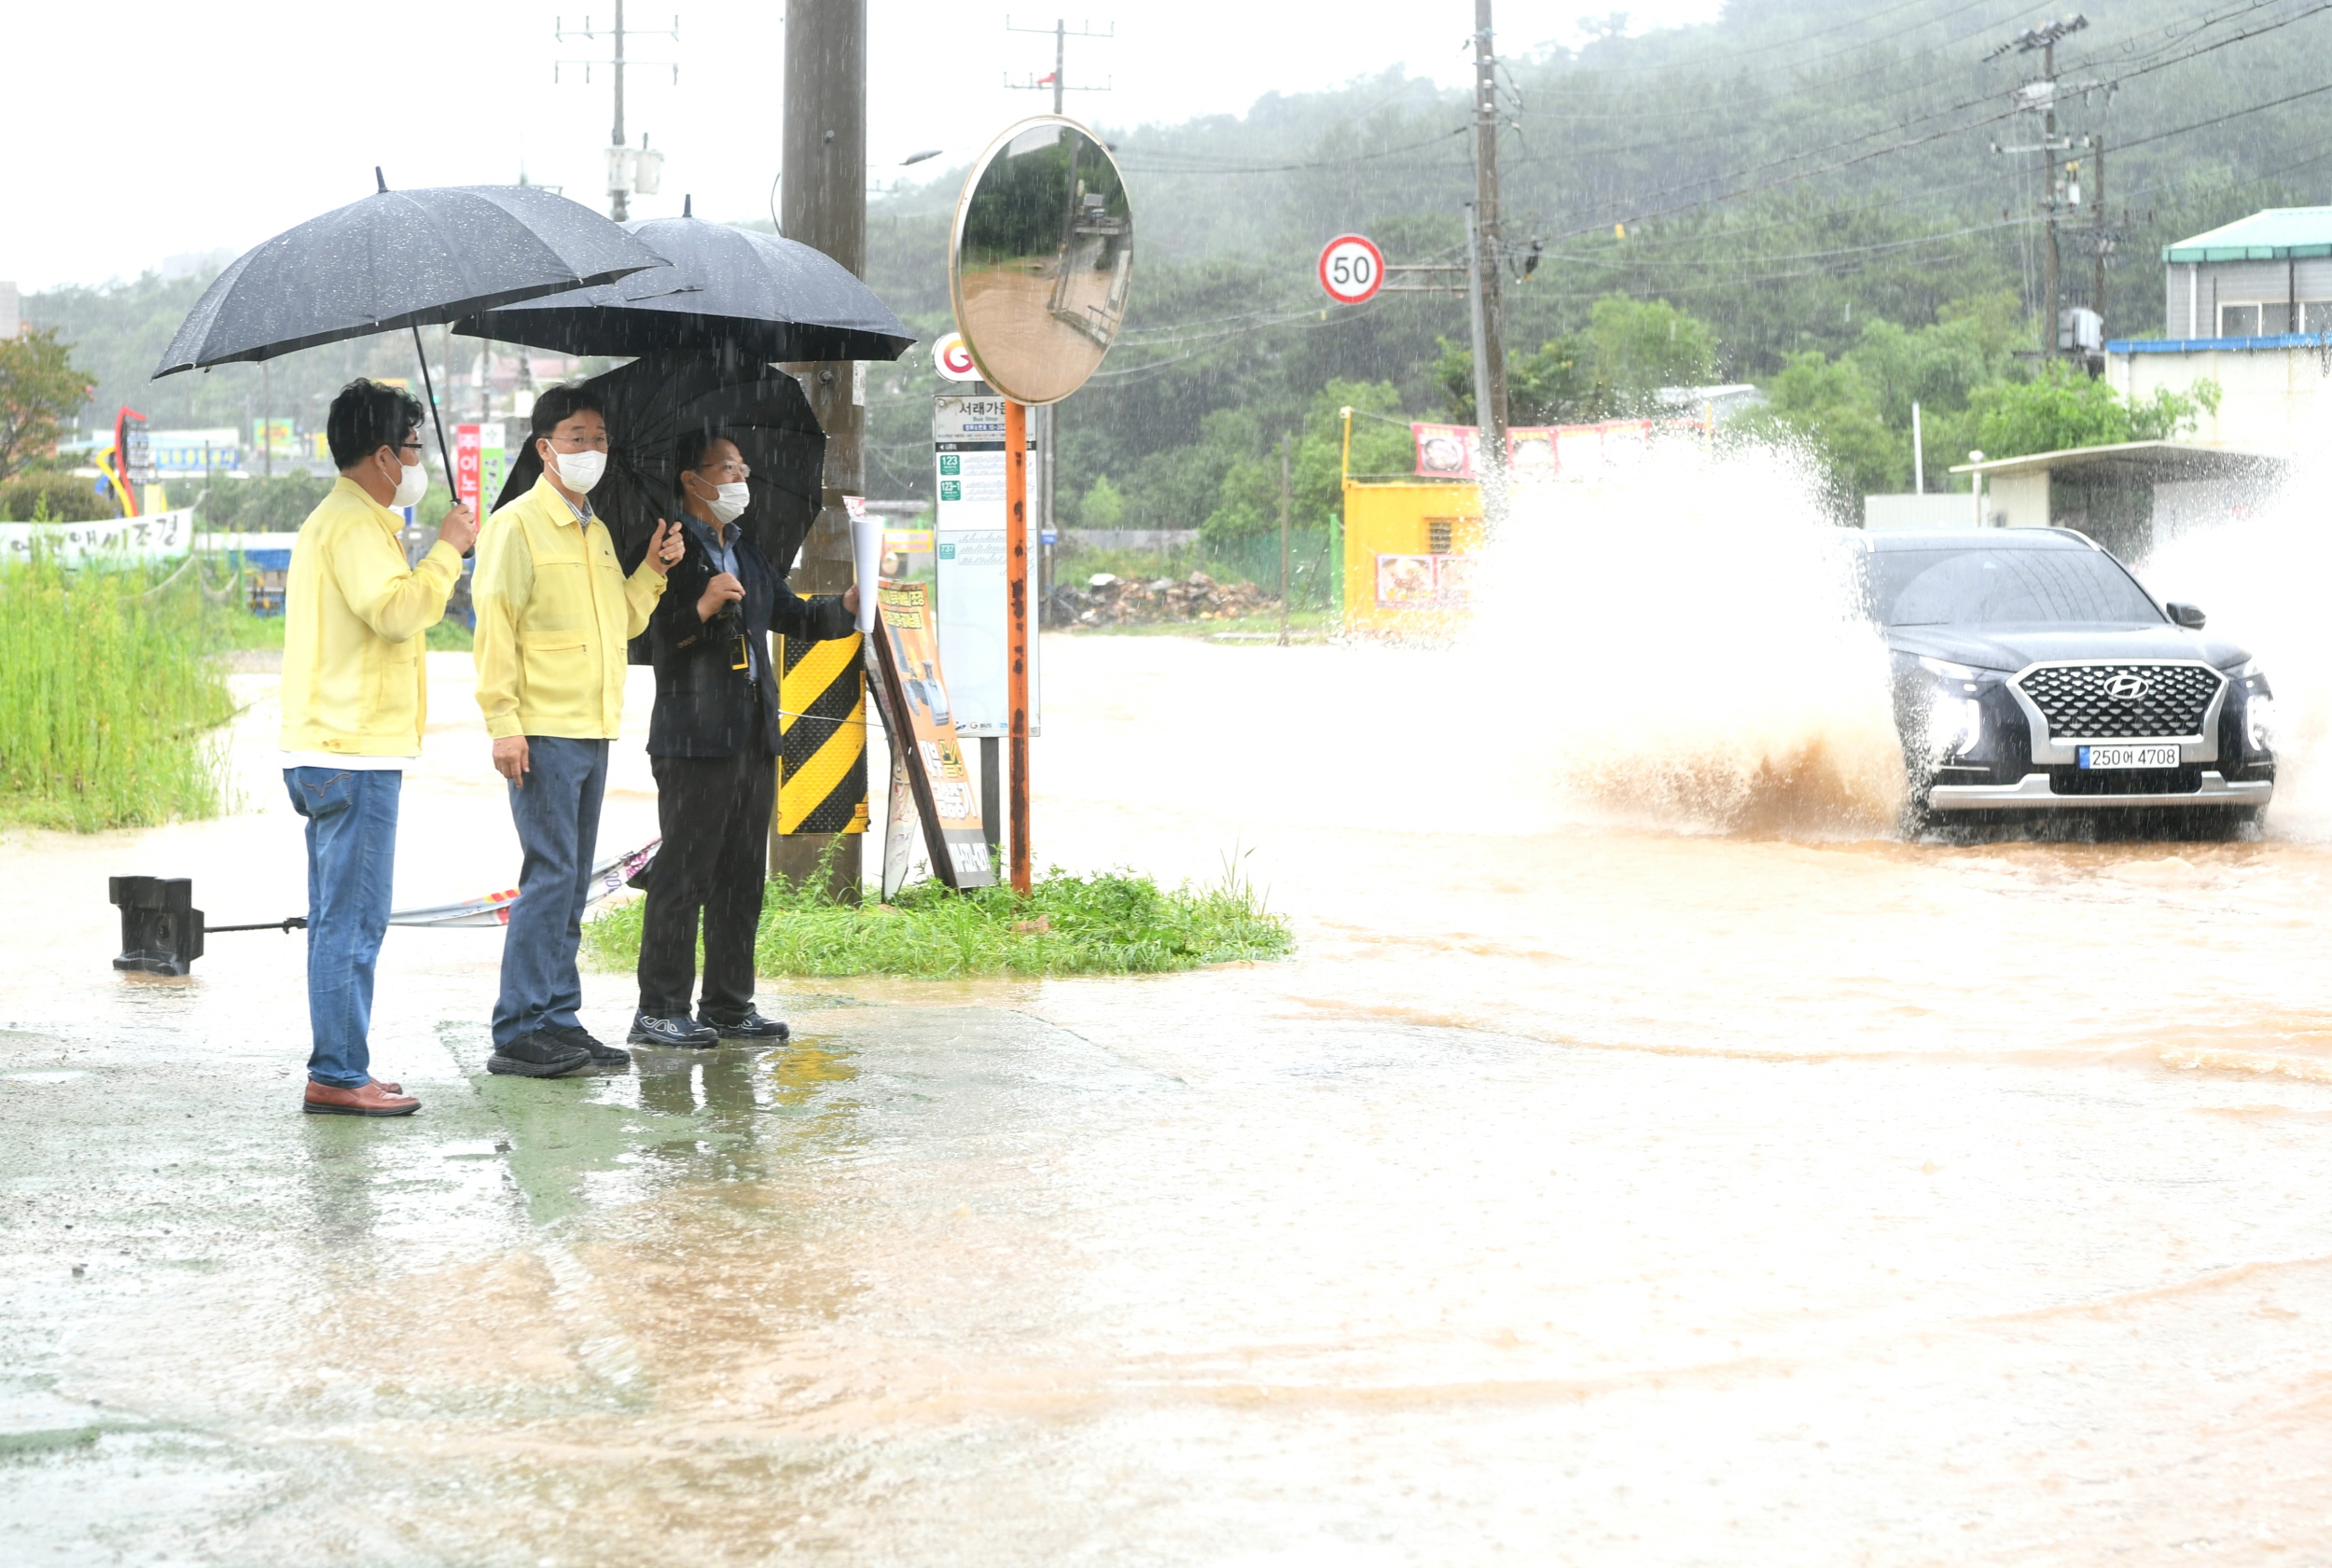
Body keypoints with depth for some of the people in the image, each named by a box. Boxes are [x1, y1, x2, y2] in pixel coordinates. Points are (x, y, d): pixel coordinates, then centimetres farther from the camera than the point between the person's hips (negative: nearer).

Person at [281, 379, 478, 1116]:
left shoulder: (339, 518, 22)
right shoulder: (354, 525, -12)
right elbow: (398, 611, -23)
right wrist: (447, 549, -14)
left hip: (335, 750, 11)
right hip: (355, 753, -11)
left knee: (342, 920, 13)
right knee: (353, 921, -9)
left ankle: (340, 1068, 17)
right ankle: (338, 1076, -9)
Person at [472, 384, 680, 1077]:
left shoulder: (597, 533, 18)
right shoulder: (516, 526, -6)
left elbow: (621, 622, 22)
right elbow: (494, 628, -11)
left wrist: (652, 570, 6)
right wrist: (503, 722, -17)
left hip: (593, 731, 8)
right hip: (543, 733, -8)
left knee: (572, 882, 9)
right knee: (549, 875, -10)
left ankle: (558, 1021, 14)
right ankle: (518, 1032, -7)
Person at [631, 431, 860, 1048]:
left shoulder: (748, 553, 20)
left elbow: (794, 616, 25)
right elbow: (650, 638, -15)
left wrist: (848, 605, 9)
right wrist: (702, 608, -26)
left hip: (754, 737, 8)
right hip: (693, 738, -8)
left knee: (741, 876, 11)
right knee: (683, 874, -7)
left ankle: (730, 1004, 18)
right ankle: (659, 1010, -3)